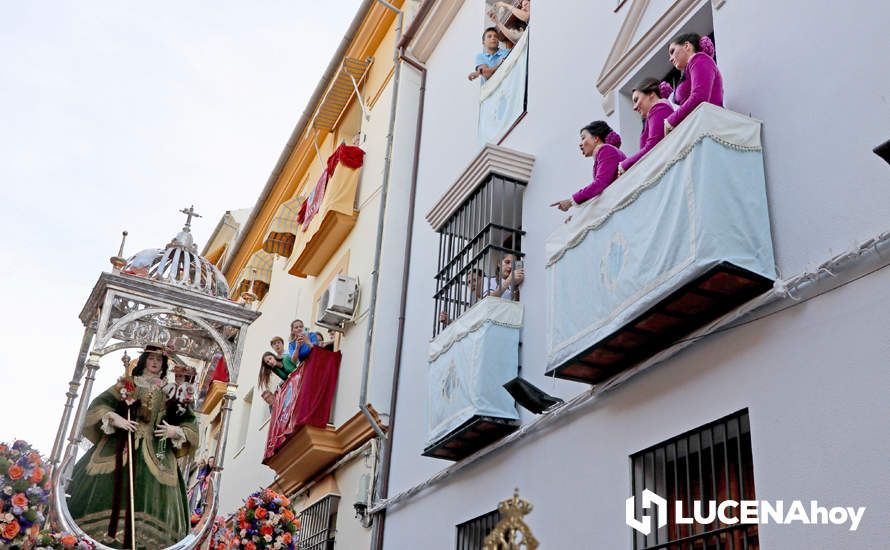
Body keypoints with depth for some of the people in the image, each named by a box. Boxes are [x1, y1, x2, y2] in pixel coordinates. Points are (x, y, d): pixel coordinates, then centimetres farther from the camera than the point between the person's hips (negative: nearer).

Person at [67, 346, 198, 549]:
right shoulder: (127, 384, 11)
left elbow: (189, 422, 12)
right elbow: (99, 404, 2)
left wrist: (176, 431, -8)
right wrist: (115, 418, -14)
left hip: (155, 454, 1)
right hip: (120, 446, -1)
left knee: (152, 496, -11)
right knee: (108, 490, -12)